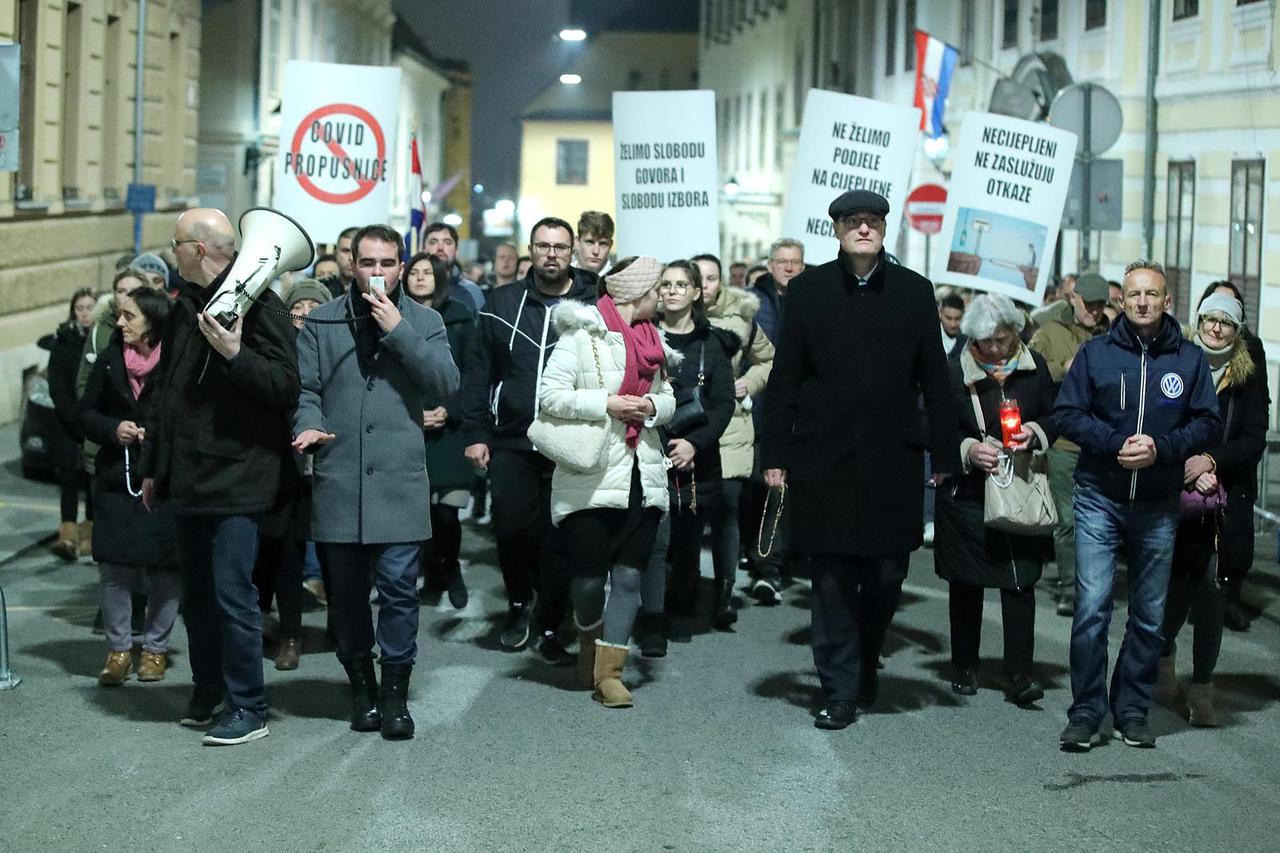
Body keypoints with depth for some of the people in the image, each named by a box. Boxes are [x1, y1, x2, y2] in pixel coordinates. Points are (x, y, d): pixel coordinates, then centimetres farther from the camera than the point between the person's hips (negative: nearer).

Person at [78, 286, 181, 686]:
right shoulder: (111, 359, 7)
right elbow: (85, 412, 12)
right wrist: (113, 429, -6)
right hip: (117, 477, 3)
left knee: (164, 569, 2)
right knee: (114, 567, 0)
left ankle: (155, 648, 16)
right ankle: (118, 649, 11)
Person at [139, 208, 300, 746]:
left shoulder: (257, 305, -11)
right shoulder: (184, 308, 14)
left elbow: (286, 387, -17)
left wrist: (235, 353, -30)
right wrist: (153, 466, 23)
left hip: (236, 479, -8)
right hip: (187, 477, 8)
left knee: (232, 594, -6)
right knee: (196, 593, 15)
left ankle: (247, 707, 4)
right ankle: (207, 691, 28)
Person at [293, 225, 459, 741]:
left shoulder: (423, 322, 9)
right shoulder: (322, 322, 9)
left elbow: (447, 383, -5)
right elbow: (303, 387, 4)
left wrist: (397, 330, -10)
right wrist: (309, 424, -17)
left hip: (399, 482, -1)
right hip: (338, 481, 1)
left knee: (398, 587, -6)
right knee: (346, 591, 8)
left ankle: (395, 693, 7)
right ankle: (362, 687, 23)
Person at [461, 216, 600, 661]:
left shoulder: (592, 307, 1)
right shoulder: (503, 304, 6)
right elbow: (477, 371, 7)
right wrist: (475, 433, 1)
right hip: (511, 442, 1)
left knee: (558, 540, 1)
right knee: (511, 526, -4)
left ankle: (549, 628, 14)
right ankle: (519, 602, 23)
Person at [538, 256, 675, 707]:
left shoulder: (651, 339, 14)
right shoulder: (581, 335, -6)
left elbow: (667, 397, 22)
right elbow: (551, 395, -11)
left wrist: (652, 406, -1)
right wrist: (607, 403, -17)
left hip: (642, 476, 5)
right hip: (590, 478, -5)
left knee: (629, 575, -1)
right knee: (589, 577, -2)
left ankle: (608, 672, 3)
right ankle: (590, 642, 28)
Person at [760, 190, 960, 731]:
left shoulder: (914, 291, 6)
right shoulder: (809, 290, 3)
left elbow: (935, 378, 7)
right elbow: (785, 378, 3)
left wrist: (945, 454, 4)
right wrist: (776, 454, -1)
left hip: (893, 461, 1)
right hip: (824, 458, -1)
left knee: (886, 575, 5)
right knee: (832, 579, 1)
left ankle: (863, 666, 29)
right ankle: (840, 691, 10)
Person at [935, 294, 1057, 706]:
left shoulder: (1033, 367, 2)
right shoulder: (955, 371, -5)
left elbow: (1054, 417, 11)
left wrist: (1035, 432, -10)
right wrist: (968, 449, -19)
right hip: (967, 491, -1)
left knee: (1020, 580, -6)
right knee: (966, 582, 9)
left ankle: (1019, 673, -4)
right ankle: (964, 666, 22)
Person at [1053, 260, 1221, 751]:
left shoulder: (1189, 359, 4)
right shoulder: (1096, 353, 2)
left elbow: (1208, 424, 2)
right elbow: (1067, 414, -1)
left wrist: (1161, 447, -15)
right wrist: (1117, 443, -15)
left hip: (1158, 507, 2)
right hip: (1099, 498, -2)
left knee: (1149, 614, 9)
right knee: (1091, 607, -9)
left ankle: (1132, 711, 20)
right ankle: (1085, 711, -1)